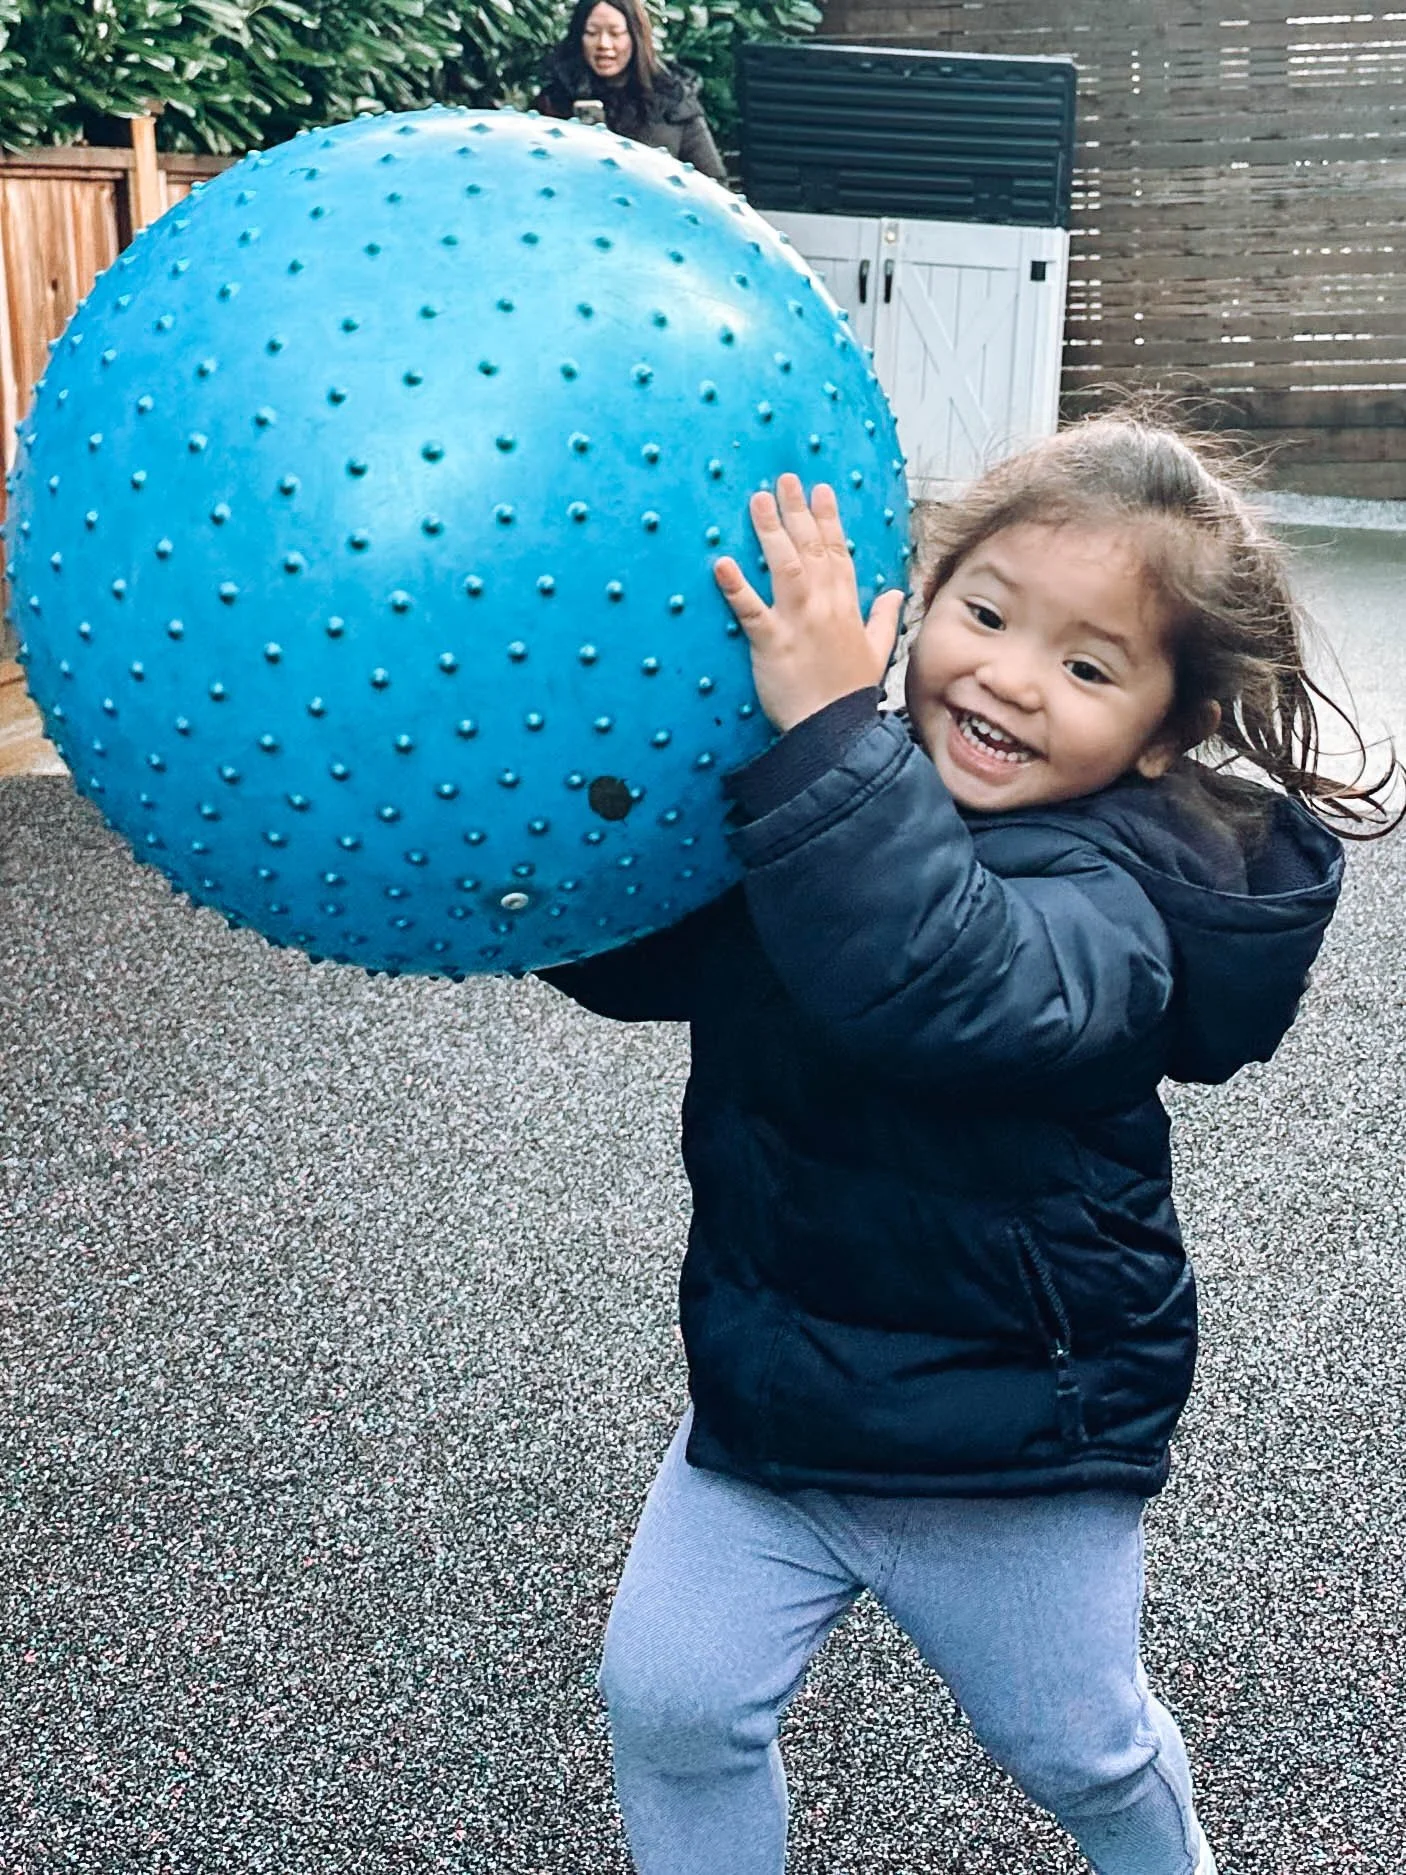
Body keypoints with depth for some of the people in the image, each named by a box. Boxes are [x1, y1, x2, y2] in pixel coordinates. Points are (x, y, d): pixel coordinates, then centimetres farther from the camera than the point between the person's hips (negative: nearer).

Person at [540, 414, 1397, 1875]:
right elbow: (640, 959, 4)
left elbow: (934, 986, -46)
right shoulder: (850, 807, -4)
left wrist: (829, 726, -46)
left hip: (1006, 1452, -4)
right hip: (765, 1405, 5)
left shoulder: (1112, 889, -24)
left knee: (1076, 1743, 20)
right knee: (668, 1700, 3)